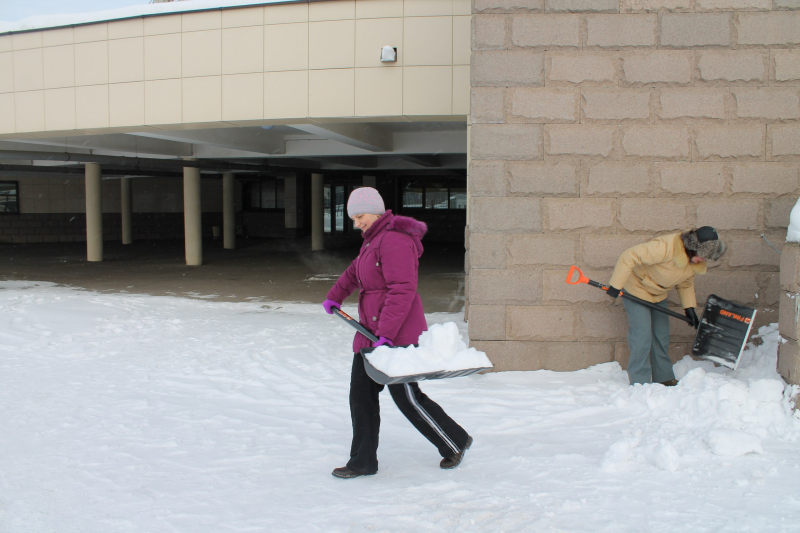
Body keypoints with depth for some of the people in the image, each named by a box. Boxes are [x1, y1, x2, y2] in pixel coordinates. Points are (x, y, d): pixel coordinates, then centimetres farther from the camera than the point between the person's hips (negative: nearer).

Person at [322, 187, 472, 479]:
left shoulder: (394, 241, -18)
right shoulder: (373, 241, 16)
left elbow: (402, 290, -26)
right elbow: (354, 273, 34)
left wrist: (386, 333, -28)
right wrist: (334, 297, 38)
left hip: (397, 334, -10)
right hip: (370, 333, 10)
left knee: (407, 397, -1)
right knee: (361, 394, 8)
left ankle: (456, 442, 19)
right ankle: (363, 461, 17)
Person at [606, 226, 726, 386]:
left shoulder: (697, 262, -11)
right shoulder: (666, 247, -37)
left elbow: (686, 283, 7)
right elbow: (628, 257, -36)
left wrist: (689, 307, -5)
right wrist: (615, 285, -31)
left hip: (658, 295, 8)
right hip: (636, 288, -8)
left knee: (662, 336, 10)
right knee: (642, 335, -12)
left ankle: (664, 378, 21)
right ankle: (639, 383, -4)